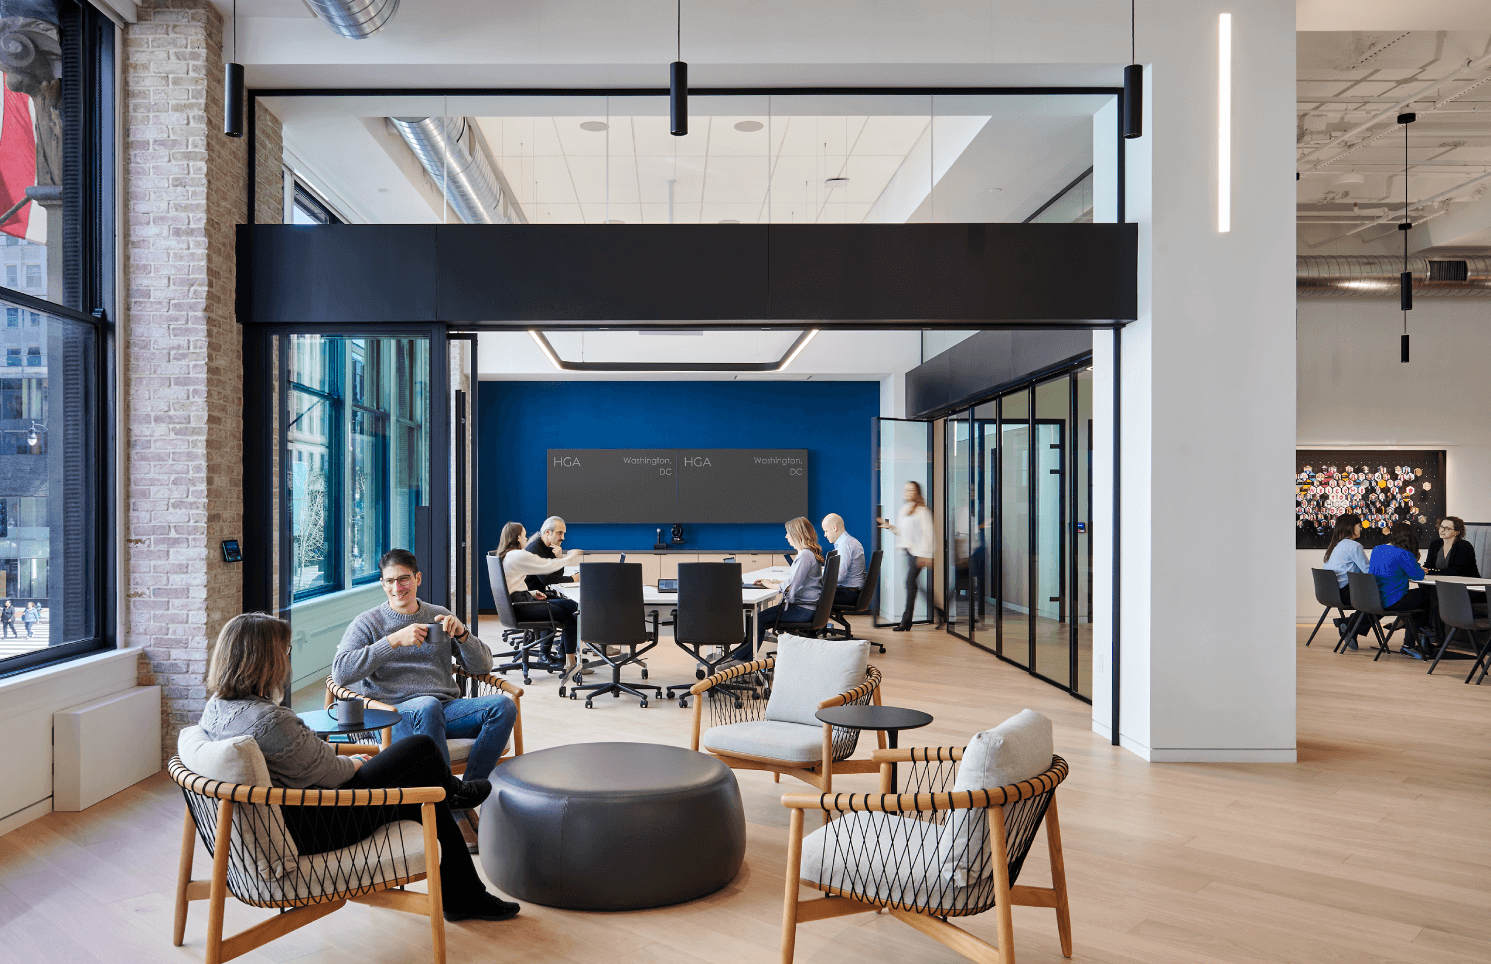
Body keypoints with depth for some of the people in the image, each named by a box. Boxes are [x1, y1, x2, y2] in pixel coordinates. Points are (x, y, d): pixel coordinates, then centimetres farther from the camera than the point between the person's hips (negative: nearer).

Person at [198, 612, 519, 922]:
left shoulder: (216, 707, 0)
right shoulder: (270, 720, -32)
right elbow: (331, 774, -19)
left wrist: (348, 762, 12)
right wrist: (356, 764, 4)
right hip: (309, 832, -10)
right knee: (420, 749, 3)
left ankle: (465, 898, 35)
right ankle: (453, 791, 41)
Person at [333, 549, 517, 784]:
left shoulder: (440, 616, 18)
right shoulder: (368, 623, 8)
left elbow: (482, 666, 14)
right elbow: (340, 672, -10)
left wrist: (462, 633, -6)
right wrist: (395, 640, -17)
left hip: (446, 707, 4)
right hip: (395, 712, -4)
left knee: (504, 705, -23)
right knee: (428, 705, -39)